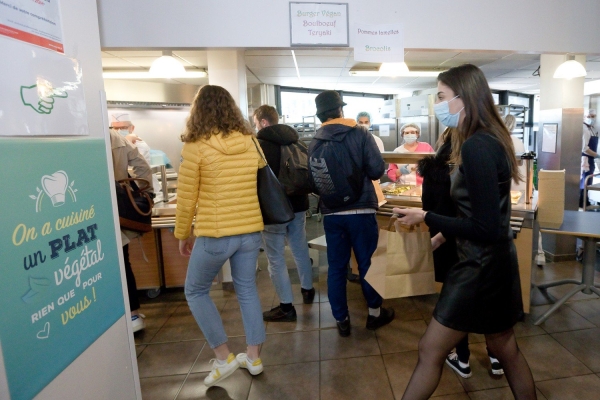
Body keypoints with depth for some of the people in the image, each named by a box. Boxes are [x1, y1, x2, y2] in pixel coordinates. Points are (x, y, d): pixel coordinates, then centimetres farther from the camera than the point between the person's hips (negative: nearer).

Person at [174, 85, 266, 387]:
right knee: (247, 290, 18)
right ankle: (253, 357, 30)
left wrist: (183, 235, 8)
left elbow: (186, 199, -6)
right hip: (251, 230, 5)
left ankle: (223, 358, 21)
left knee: (195, 292, 17)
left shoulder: (196, 146, -9)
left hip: (214, 234, -4)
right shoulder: (251, 142, 2)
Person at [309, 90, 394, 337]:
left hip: (331, 213, 2)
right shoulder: (360, 134, -5)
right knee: (367, 263, 12)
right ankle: (375, 312, 28)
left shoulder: (314, 144, 1)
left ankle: (341, 320, 19)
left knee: (336, 268, 10)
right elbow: (377, 170, -10)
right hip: (361, 210, -2)